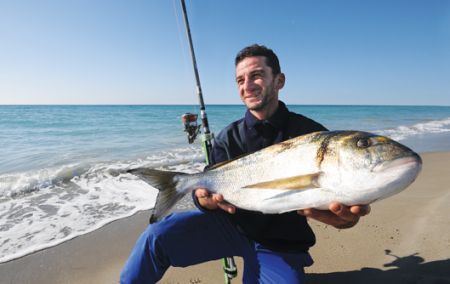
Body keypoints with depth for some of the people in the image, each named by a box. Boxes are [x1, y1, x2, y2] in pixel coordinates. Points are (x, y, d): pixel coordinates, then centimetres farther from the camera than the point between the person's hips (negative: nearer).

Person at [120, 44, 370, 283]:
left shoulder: (313, 134, -9)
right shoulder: (229, 138, -3)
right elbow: (206, 190, -7)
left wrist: (345, 216, -36)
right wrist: (208, 198, -32)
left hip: (280, 246, 0)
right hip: (231, 225, 1)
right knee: (157, 236, -18)